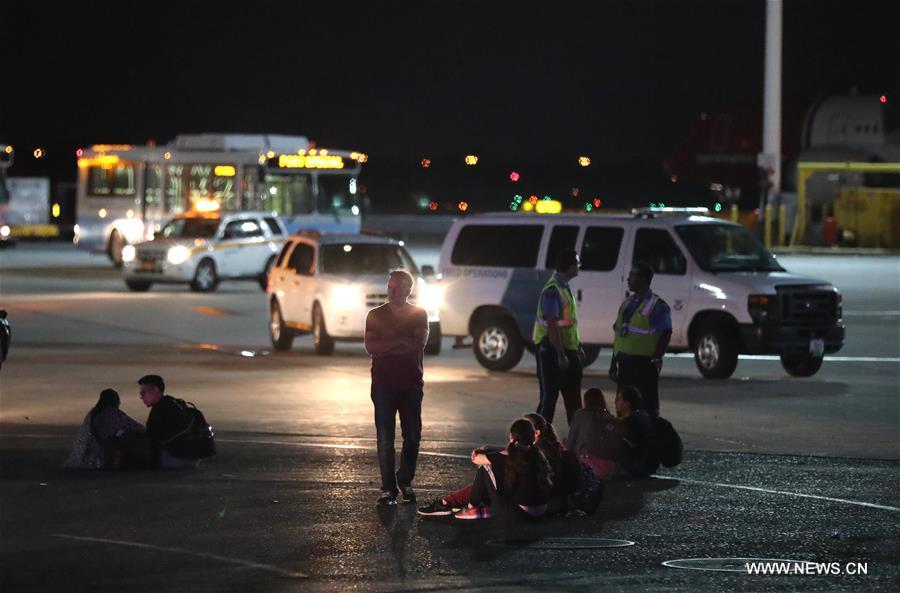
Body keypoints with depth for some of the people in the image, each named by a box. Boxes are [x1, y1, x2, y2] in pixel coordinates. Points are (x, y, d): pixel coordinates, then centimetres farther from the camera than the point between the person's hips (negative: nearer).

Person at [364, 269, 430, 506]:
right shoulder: (376, 315, 5)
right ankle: (388, 488, -3)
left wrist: (387, 345, -11)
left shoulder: (419, 315, 7)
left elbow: (419, 343, -10)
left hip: (411, 384, 1)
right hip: (383, 385, -1)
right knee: (385, 439, -5)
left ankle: (405, 481, 21)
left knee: (413, 436, 4)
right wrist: (401, 341, -12)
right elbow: (371, 346, -8)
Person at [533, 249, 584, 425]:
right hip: (552, 351, -10)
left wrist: (578, 346, 20)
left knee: (573, 397, 15)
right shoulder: (552, 290, -20)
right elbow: (552, 325, -24)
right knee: (549, 397, -4)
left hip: (567, 349, 10)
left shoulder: (565, 287, 12)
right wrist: (561, 355, -25)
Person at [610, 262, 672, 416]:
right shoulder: (628, 303, 16)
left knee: (648, 405, -8)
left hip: (644, 363, -8)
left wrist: (656, 359, -15)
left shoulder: (657, 305, -8)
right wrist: (614, 361, 16)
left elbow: (666, 334, -11)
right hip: (625, 362, 8)